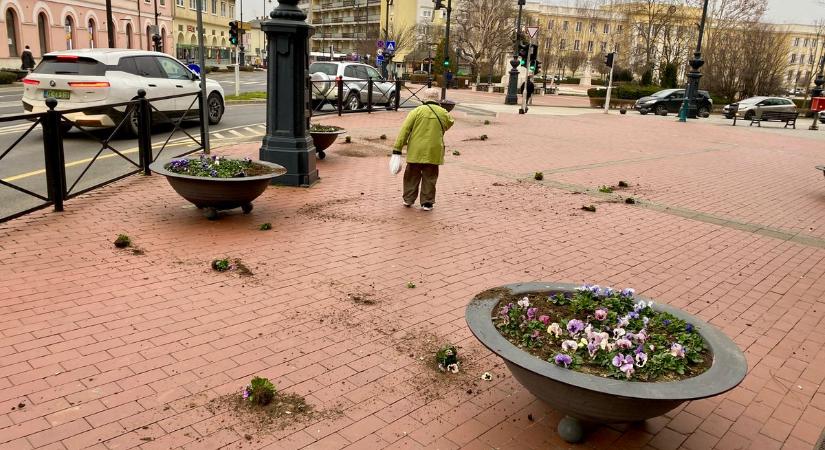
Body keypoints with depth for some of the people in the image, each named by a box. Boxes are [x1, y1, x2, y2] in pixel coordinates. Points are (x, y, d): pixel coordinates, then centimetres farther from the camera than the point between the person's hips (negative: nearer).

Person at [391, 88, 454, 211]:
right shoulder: (444, 113, 2)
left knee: (412, 176, 15)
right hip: (433, 152, 0)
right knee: (429, 178, 10)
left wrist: (397, 149, -7)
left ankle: (408, 199, 23)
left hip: (415, 151, 0)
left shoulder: (417, 111, -3)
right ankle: (427, 202, 13)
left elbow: (404, 130, -8)